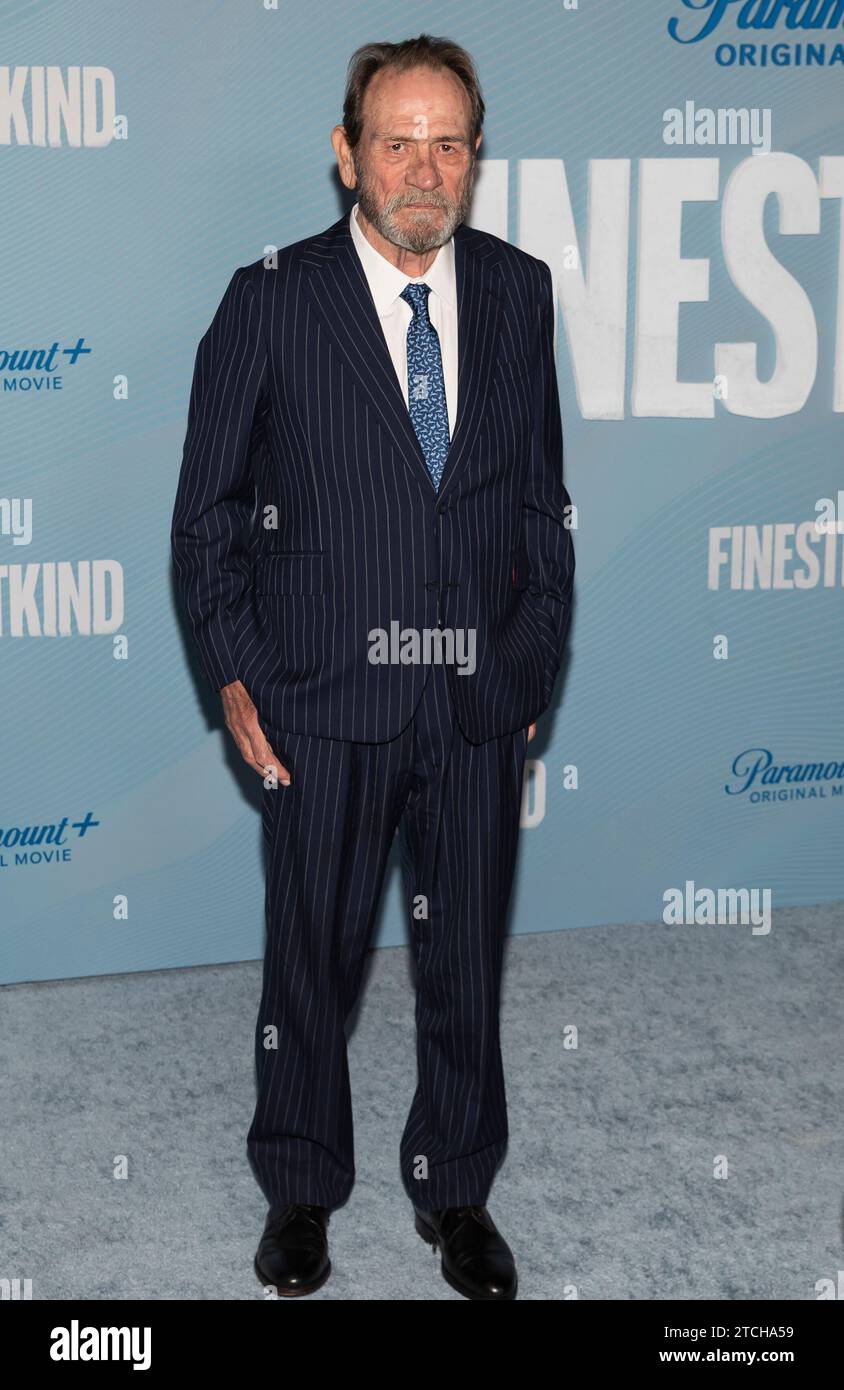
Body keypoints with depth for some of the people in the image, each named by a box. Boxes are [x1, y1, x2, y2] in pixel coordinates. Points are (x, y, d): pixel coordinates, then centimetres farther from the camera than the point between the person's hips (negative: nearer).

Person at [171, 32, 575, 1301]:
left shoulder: (518, 292, 5)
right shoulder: (272, 301, -4)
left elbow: (543, 495, 11)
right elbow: (207, 512, 1)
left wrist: (538, 658, 6)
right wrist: (234, 675, -5)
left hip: (478, 702, 3)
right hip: (326, 698, -2)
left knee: (467, 960, 13)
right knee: (312, 957, 10)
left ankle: (456, 1191, 32)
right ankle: (301, 1189, 31)